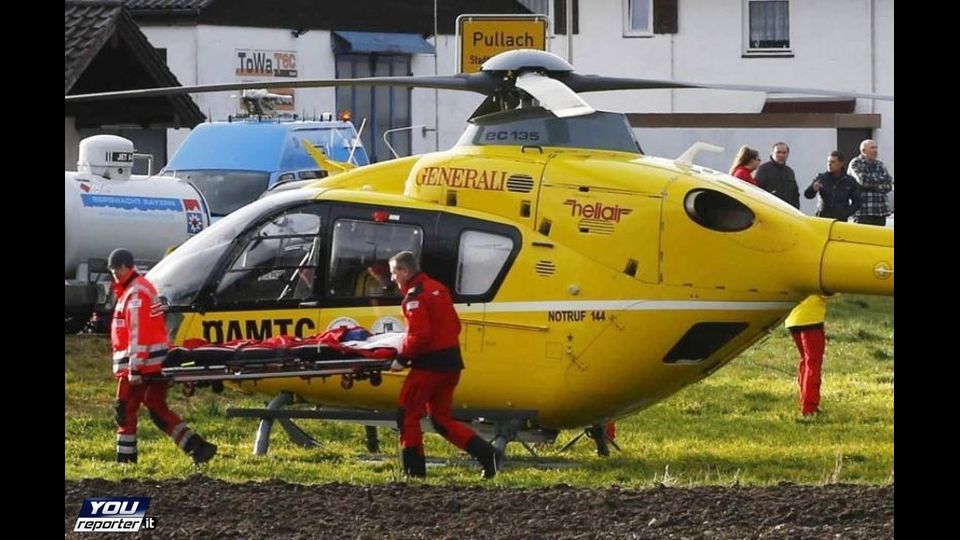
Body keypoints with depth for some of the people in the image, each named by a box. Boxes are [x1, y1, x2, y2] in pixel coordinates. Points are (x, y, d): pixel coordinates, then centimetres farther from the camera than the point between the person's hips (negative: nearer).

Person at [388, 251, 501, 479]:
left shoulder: (415, 296, -13)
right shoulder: (438, 288, 16)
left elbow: (419, 336, -22)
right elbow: (455, 325, 20)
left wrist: (402, 358, -11)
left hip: (429, 364, -9)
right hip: (452, 362, 9)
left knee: (407, 415, 3)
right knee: (441, 419, 14)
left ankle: (414, 469, 3)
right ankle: (486, 453, 1)